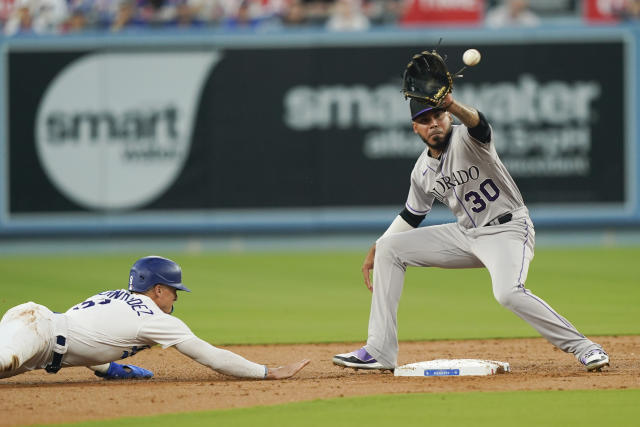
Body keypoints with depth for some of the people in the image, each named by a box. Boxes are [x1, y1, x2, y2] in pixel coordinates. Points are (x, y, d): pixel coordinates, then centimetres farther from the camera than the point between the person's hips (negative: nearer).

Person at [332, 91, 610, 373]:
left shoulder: (465, 139, -16)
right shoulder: (422, 170, 4)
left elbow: (478, 125, -42)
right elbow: (412, 215, 20)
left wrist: (453, 106, -63)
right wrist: (375, 249, 15)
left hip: (507, 229, -8)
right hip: (465, 234, 8)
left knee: (508, 293, -35)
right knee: (389, 248, 2)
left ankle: (583, 348, -21)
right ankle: (380, 352, 3)